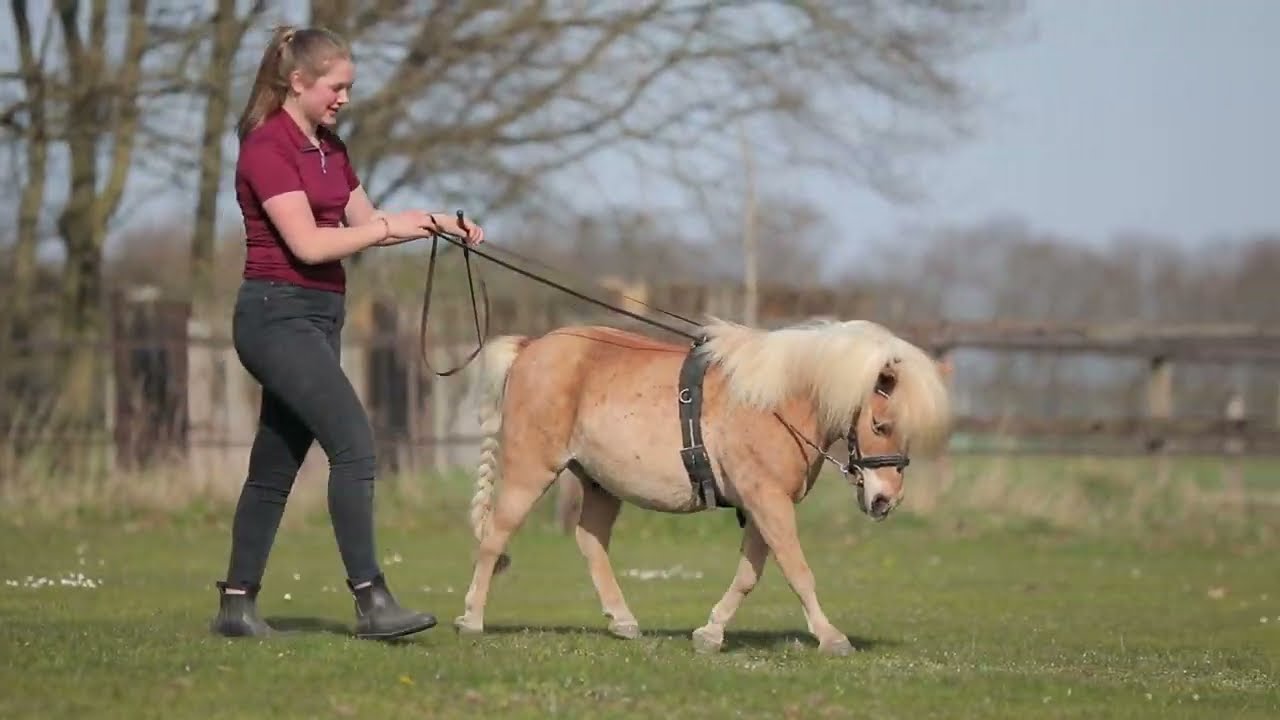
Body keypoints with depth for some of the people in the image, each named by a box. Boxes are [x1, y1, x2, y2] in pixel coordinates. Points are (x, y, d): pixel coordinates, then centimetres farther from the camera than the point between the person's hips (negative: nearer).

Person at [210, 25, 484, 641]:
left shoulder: (328, 147, 16)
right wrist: (392, 227, -13)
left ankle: (236, 605, 16)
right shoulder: (267, 147, -12)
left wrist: (432, 223, 1)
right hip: (278, 315, -9)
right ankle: (371, 600, -22)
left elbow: (364, 223, 16)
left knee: (276, 465, 11)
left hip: (317, 319, 9)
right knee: (352, 440, -19)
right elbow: (309, 244, -19)